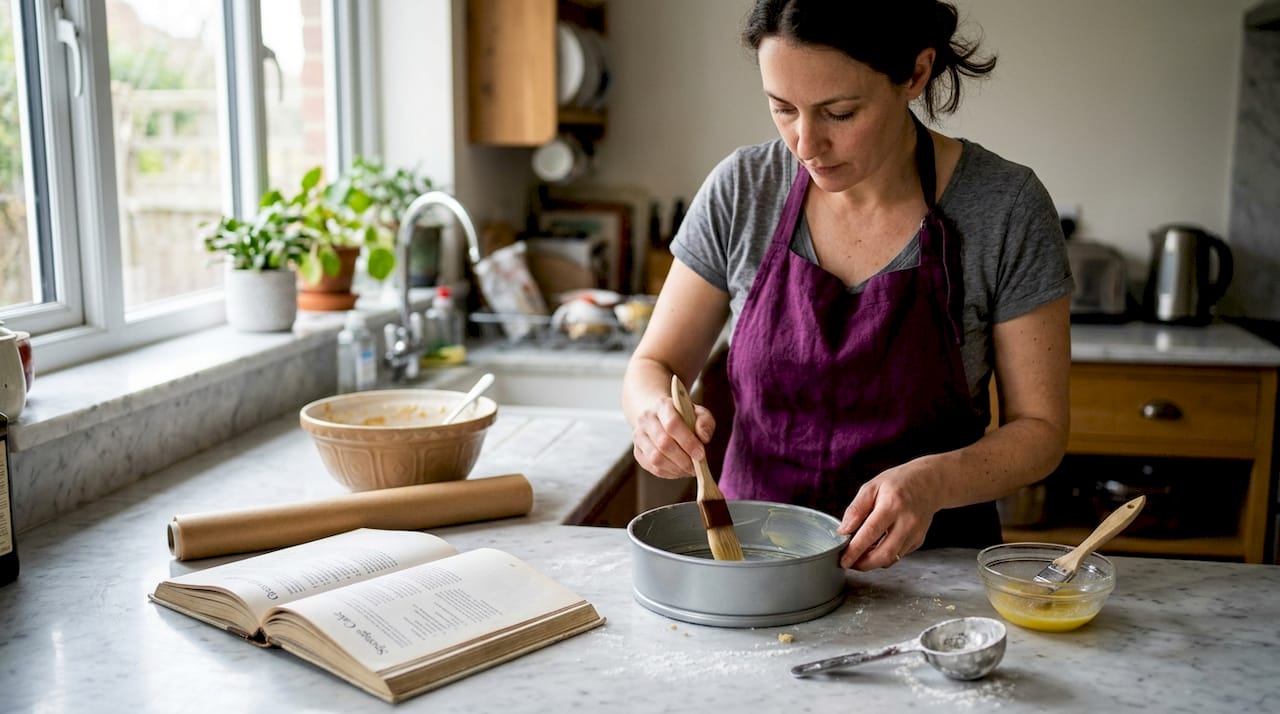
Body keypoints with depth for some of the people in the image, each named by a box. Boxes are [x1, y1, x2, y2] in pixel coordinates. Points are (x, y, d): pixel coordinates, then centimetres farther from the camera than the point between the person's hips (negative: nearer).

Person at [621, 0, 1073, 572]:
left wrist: (933, 482, -24)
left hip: (931, 560, -2)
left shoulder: (1005, 208, -11)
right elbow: (654, 365, 4)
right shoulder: (741, 190, -5)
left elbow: (1039, 429, -4)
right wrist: (655, 412, -20)